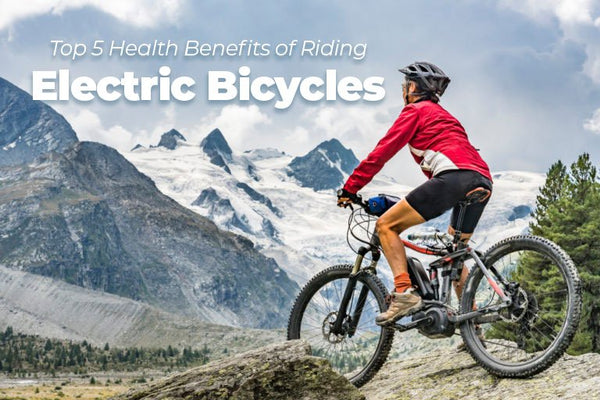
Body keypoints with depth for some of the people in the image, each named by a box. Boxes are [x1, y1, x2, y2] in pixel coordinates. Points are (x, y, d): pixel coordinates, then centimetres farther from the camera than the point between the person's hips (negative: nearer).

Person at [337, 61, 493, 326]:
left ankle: (404, 292, -18)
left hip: (455, 176, -9)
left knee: (386, 225, -3)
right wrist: (420, 203, 44)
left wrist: (350, 189, 7)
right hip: (483, 181, 9)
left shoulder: (416, 110, 10)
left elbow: (383, 150, 4)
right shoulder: (443, 115, 36)